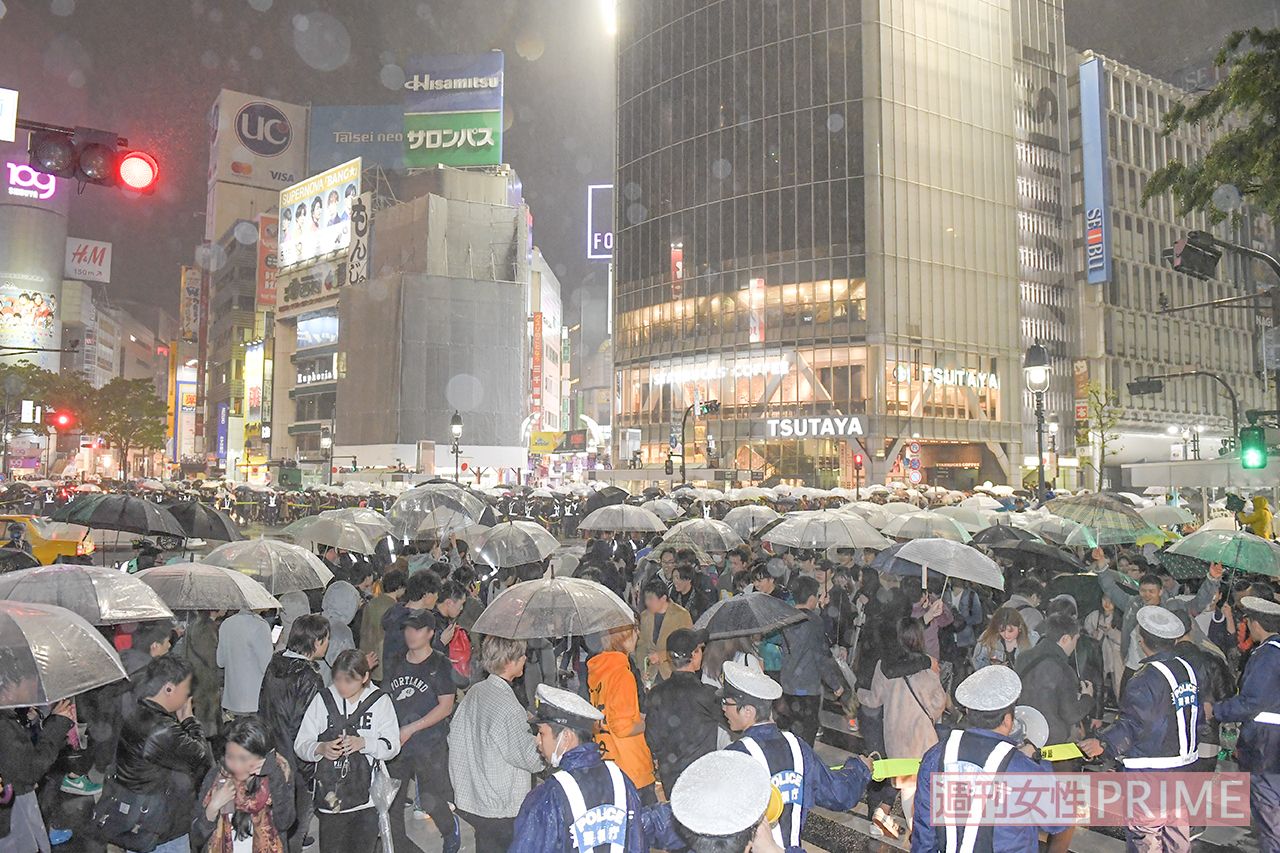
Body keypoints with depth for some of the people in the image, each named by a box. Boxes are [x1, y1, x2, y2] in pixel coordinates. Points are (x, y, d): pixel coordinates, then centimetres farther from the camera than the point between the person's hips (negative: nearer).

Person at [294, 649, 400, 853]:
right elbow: (300, 744, 1)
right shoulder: (322, 700, 1)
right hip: (330, 796, 1)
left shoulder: (380, 701, -2)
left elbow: (392, 746, -4)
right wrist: (320, 749, -19)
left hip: (368, 797, -1)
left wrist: (364, 743, -20)